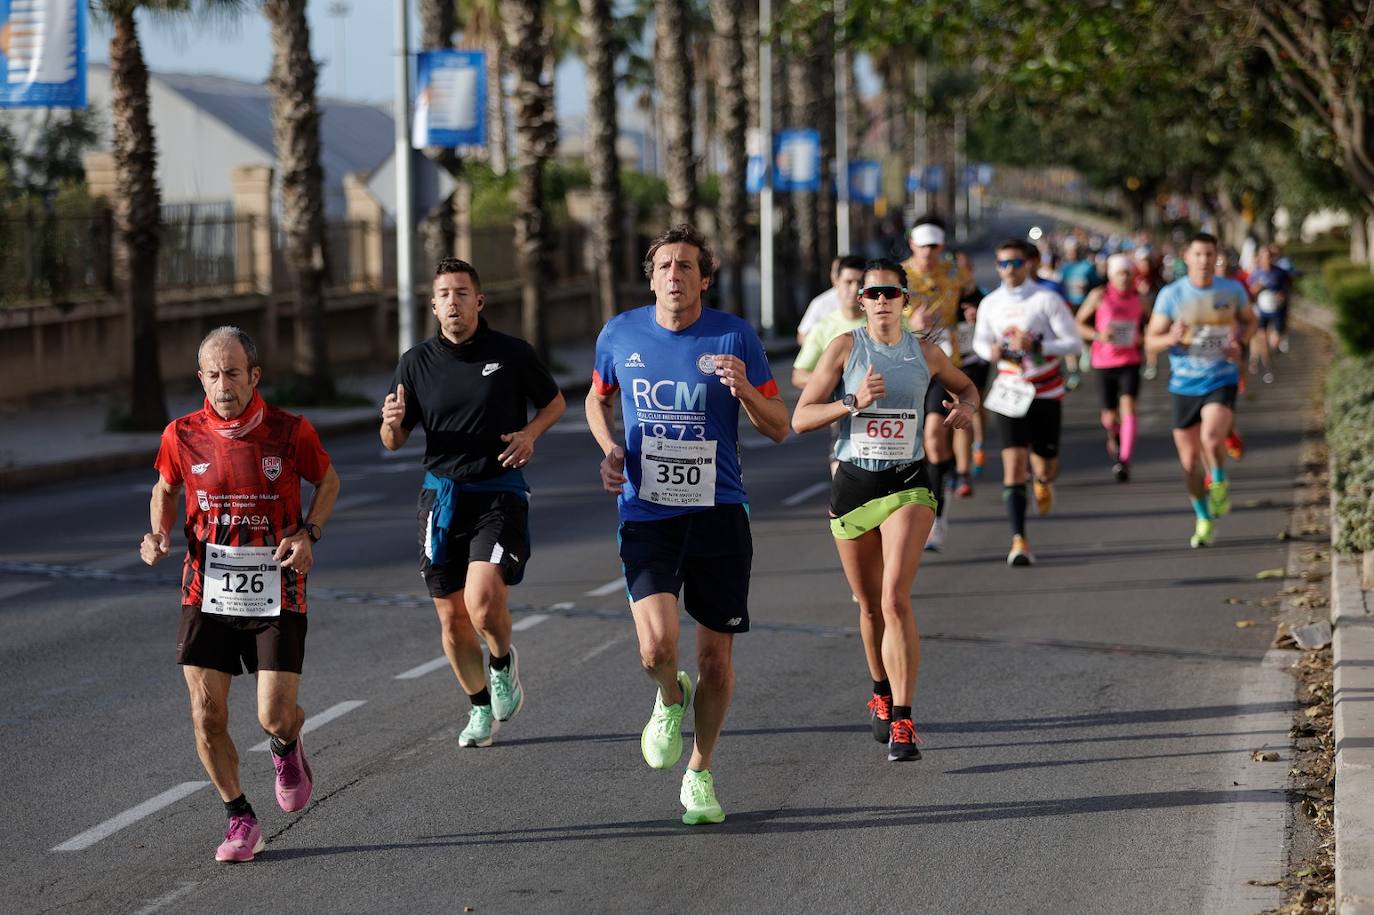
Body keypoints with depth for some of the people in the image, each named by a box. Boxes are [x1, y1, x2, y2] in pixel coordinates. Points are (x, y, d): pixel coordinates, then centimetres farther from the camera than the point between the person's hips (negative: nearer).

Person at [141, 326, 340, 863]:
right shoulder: (182, 435, -4)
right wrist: (159, 535, -3)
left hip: (276, 595, -1)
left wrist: (308, 534, -6)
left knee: (275, 717, -6)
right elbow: (165, 489, 16)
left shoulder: (291, 432, -8)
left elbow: (328, 481, 10)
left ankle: (287, 747, 33)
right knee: (206, 716, -5)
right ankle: (240, 819, 16)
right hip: (206, 595, 2)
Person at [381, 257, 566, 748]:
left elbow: (554, 401, 14)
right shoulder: (416, 362, 3)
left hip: (499, 494, -3)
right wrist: (392, 422, -16)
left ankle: (503, 662, 12)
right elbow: (393, 442, 8)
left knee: (482, 602, -21)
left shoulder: (512, 353, -2)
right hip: (442, 498, 3)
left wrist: (530, 432, -6)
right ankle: (481, 708, 27)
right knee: (452, 616, 7)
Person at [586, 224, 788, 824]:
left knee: (716, 657, 5)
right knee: (657, 646, -20)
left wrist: (745, 390, -19)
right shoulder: (620, 334, 2)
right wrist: (609, 448, 3)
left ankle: (700, 774, 27)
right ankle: (670, 700, 16)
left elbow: (779, 428, 0)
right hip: (646, 512, 0)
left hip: (718, 512, 0)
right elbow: (598, 398, 22)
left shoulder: (735, 337, -3)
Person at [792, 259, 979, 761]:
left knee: (895, 598, -18)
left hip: (907, 484, -1)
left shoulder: (926, 353, 3)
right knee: (870, 606, 12)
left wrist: (966, 407, 1)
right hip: (853, 483, 1)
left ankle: (902, 721, -18)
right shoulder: (845, 348, -2)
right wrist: (854, 403, -20)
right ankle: (882, 694, 39)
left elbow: (965, 386, 24)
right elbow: (800, 419, -6)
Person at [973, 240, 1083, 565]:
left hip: (1046, 392, -1)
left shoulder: (1046, 299, -8)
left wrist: (1036, 345, -24)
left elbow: (1074, 342, -9)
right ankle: (1018, 541, -14)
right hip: (1010, 391, 1)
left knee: (1045, 464, 6)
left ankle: (1044, 481, 48)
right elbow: (980, 340, 18)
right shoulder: (991, 304, 3)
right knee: (1013, 463, -12)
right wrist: (991, 351, -6)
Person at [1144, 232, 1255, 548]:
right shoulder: (1171, 294, -5)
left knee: (1212, 437, -29)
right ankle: (1204, 519, 29)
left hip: (1221, 382, -1)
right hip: (1184, 386, 1)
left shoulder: (1232, 290, -1)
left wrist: (1239, 341, -5)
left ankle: (1219, 483, 3)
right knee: (1189, 460, 6)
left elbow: (1249, 321, 17)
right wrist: (1171, 338, -24)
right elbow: (1151, 340, -1)